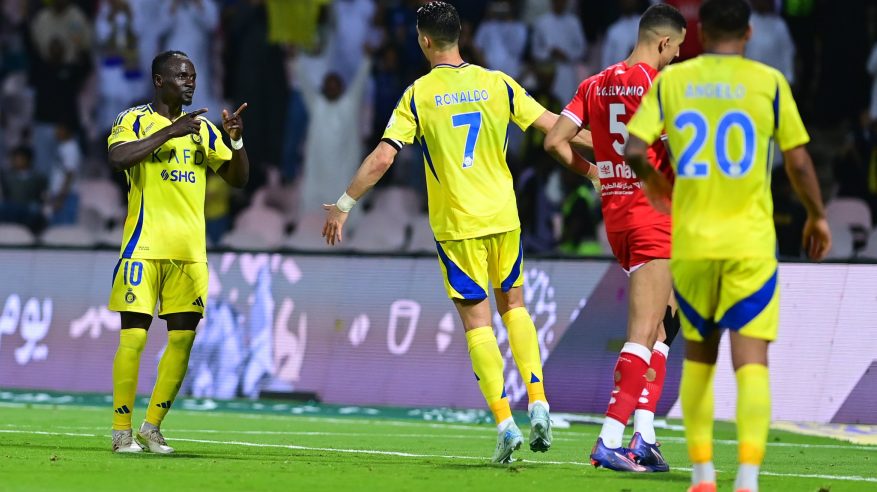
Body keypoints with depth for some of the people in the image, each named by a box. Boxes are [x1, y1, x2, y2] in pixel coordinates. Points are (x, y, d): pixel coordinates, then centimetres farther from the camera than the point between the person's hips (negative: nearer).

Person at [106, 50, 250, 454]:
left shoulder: (203, 128, 15)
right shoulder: (134, 120, 0)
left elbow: (238, 178, 16)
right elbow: (118, 158, -20)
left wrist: (237, 140, -1)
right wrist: (169, 131, -20)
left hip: (190, 250, 5)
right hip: (145, 246, -5)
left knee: (183, 338, 2)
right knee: (133, 337, -7)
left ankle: (153, 428, 12)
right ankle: (122, 431, 0)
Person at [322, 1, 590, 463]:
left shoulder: (419, 95, -5)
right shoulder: (497, 83, 2)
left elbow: (381, 158, -10)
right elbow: (552, 125, 7)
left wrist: (342, 206, 0)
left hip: (456, 224, -3)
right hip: (502, 216, 3)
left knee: (477, 322, 1)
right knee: (513, 305, 20)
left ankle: (505, 423, -8)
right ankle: (537, 403, 6)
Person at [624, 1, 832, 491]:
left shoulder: (670, 81, 3)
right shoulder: (769, 82, -2)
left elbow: (633, 150, -3)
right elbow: (798, 160, 0)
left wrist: (653, 181, 18)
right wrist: (817, 216, 16)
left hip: (692, 243, 2)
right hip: (751, 243, -2)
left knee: (698, 357, 19)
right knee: (752, 363, -7)